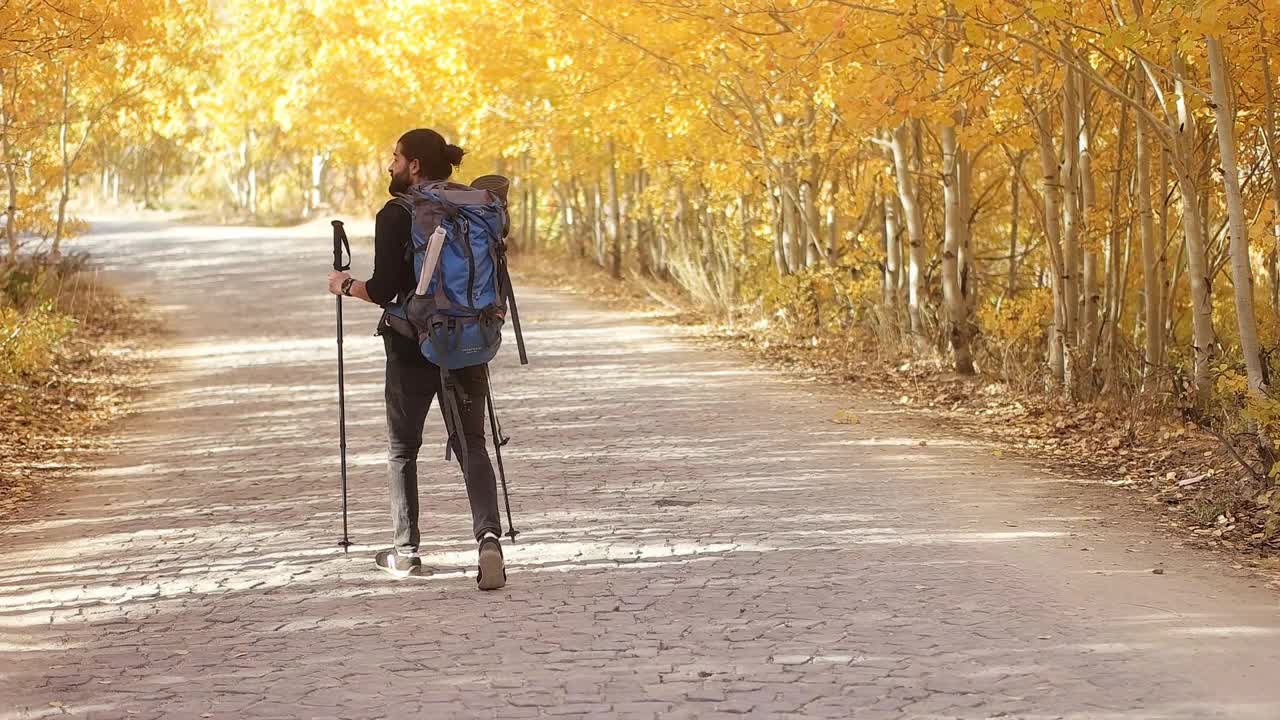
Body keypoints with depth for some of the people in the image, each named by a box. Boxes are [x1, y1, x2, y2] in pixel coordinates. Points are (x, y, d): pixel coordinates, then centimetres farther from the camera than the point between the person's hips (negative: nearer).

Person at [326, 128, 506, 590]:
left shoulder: (396, 215, -11)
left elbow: (383, 290, -14)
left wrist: (345, 285, 4)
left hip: (413, 347, -4)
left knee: (402, 449, 13)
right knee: (472, 444, 6)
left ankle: (406, 552, 17)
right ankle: (489, 536, -17)